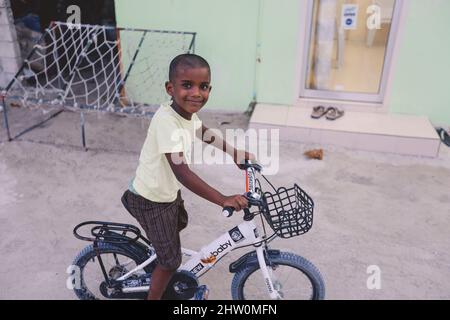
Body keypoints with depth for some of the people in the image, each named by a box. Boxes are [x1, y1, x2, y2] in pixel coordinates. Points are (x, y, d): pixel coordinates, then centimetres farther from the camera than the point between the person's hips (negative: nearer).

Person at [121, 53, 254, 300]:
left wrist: (235, 154, 16)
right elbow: (182, 171, -42)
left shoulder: (187, 111, -7)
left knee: (180, 223, 35)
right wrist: (223, 200, -44)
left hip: (167, 191, 9)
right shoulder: (166, 120, -34)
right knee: (171, 260, 4)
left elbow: (205, 134, 14)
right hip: (151, 201, -9)